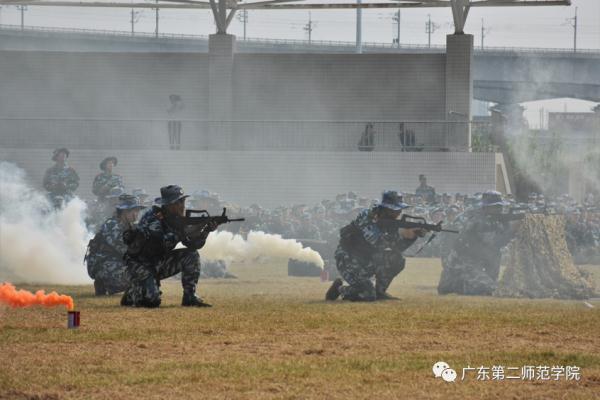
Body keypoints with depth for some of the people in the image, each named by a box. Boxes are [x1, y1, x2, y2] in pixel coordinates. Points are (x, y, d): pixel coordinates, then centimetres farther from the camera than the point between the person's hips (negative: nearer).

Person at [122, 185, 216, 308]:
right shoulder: (151, 217, -21)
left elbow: (193, 245, -3)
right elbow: (161, 242, -35)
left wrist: (206, 231, -19)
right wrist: (180, 233, -33)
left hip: (160, 263, 7)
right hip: (141, 264, -7)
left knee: (192, 256, -10)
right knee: (152, 300, -27)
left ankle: (190, 297, -3)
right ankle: (132, 295, 6)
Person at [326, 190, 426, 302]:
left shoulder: (388, 221, 1)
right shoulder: (366, 216, -22)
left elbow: (398, 247, 0)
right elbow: (377, 242, -35)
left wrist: (413, 235, -16)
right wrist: (401, 234, -37)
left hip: (367, 261, 8)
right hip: (348, 259, -8)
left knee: (396, 260, -9)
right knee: (367, 295, -22)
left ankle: (379, 292, 5)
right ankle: (340, 288, 6)